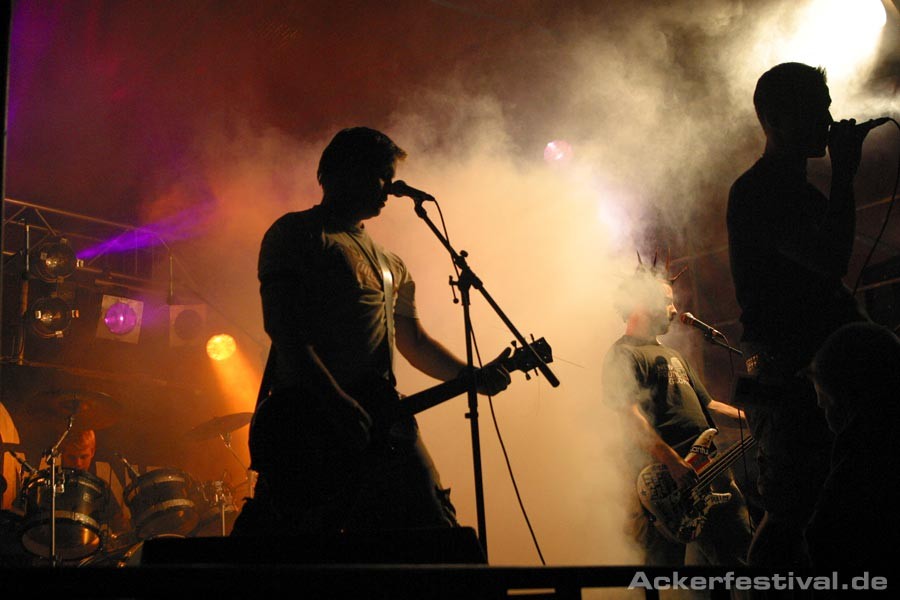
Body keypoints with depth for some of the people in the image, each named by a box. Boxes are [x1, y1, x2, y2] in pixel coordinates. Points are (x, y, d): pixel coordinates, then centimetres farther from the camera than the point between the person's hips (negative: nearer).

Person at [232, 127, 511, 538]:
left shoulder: (390, 266, 27)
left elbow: (415, 342, 29)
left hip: (380, 423, 8)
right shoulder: (296, 234, 3)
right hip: (312, 418, -8)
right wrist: (335, 401, -21)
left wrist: (472, 377, 11)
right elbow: (281, 325, -10)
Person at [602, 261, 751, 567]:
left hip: (707, 468, 9)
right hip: (666, 478, -9)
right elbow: (630, 415, -18)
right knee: (666, 557, -7)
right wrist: (673, 463, -27)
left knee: (740, 552, 7)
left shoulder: (672, 354, 26)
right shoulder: (624, 353, -5)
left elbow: (708, 404, 28)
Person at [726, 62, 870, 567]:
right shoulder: (756, 192, -9)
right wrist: (844, 175, -11)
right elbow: (830, 260, -22)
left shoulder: (801, 190, 22)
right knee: (794, 511, -13)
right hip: (787, 376, -9)